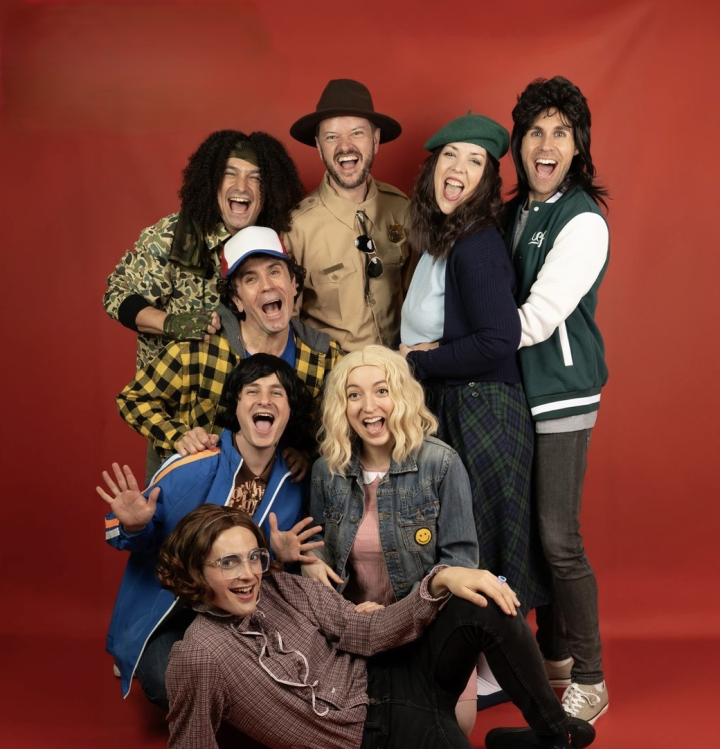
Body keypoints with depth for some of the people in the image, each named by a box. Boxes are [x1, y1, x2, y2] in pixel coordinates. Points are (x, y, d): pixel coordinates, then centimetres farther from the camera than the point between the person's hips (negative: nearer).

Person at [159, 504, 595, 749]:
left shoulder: (281, 588, -3)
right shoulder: (200, 657, -18)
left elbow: (369, 633, -5)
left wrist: (441, 580, -17)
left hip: (378, 677, 6)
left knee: (485, 608, -17)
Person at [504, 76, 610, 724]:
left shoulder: (583, 222, -11)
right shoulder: (516, 214, 13)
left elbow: (536, 319, -18)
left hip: (561, 396, -7)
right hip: (514, 390, 7)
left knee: (559, 540, -6)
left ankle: (589, 682, 8)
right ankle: (553, 656, 29)